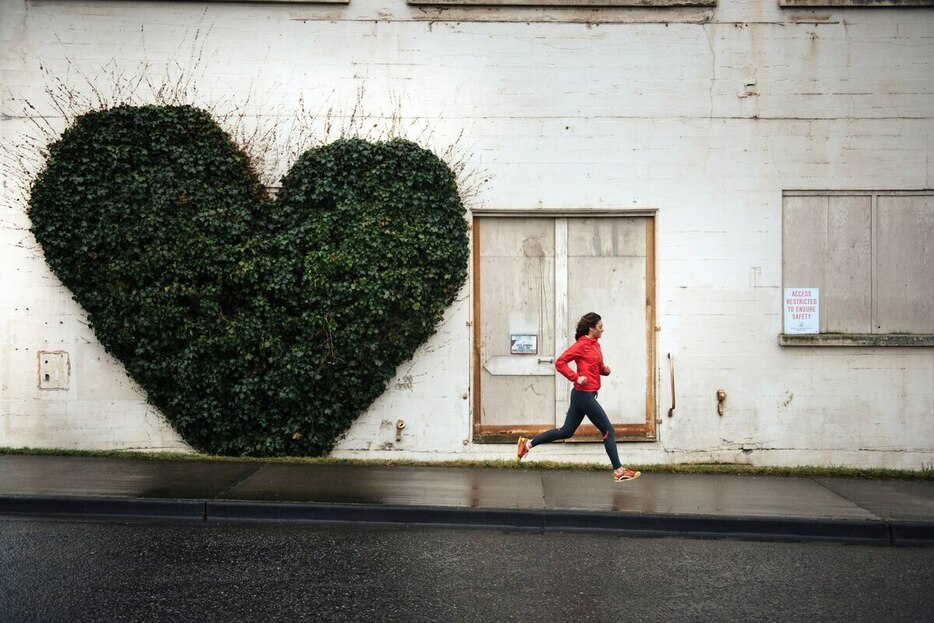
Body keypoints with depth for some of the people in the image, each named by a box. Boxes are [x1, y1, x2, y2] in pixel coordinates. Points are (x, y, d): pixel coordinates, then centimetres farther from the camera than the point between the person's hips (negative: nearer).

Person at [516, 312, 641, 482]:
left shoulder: (595, 345, 13)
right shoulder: (581, 345, -13)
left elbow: (598, 367, 26)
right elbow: (560, 363, -15)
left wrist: (605, 369, 4)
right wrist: (576, 377, -22)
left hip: (583, 395, 9)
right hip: (584, 394, -9)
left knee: (566, 431, 13)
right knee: (608, 430, -3)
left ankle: (528, 443, 17)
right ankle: (618, 471, 3)